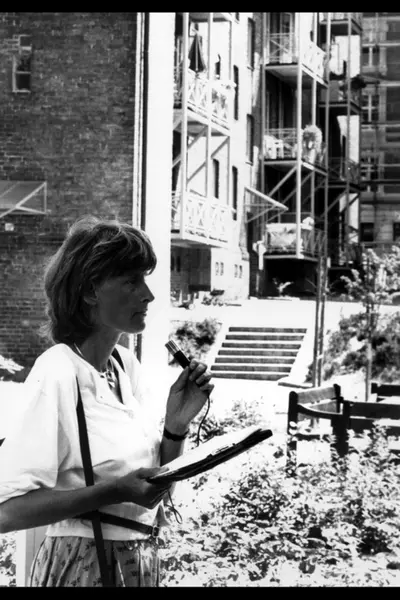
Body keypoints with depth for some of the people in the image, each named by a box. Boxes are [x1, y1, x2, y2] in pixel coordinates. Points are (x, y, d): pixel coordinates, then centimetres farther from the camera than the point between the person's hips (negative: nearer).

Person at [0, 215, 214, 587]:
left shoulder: (128, 365, 0)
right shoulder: (57, 373, -20)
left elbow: (156, 476, 7)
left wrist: (176, 425, -10)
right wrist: (115, 491, -30)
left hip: (143, 560, 7)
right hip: (83, 566, -7)